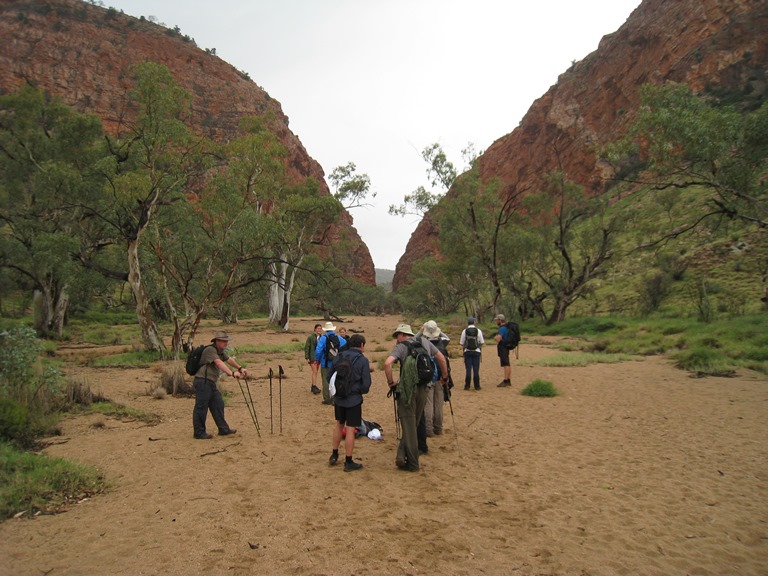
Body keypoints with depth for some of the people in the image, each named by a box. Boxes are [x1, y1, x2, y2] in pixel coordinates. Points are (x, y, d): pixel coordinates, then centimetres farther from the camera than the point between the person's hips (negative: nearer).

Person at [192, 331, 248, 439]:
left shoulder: (220, 351, 15)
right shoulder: (210, 350, -16)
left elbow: (229, 360, 17)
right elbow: (219, 363, -30)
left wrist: (240, 368, 2)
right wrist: (232, 373, -40)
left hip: (211, 383, 10)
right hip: (203, 381, -10)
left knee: (218, 405, 12)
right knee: (201, 407, -3)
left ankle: (223, 429, 20)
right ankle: (199, 433, 5)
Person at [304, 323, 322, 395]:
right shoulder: (310, 337, -8)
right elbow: (306, 347, -7)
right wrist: (307, 358, -11)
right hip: (312, 357, -6)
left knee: (316, 372, 10)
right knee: (314, 372, -12)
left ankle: (313, 387, 19)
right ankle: (314, 387, -11)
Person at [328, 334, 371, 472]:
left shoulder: (340, 357, 1)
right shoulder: (363, 360, -12)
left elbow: (330, 376, 6)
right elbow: (366, 384, -13)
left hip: (339, 398, 5)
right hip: (354, 399, -5)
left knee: (339, 425, 22)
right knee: (350, 429, 2)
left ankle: (334, 455, 31)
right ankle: (348, 462, 10)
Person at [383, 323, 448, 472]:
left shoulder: (400, 347, -4)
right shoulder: (424, 342, 10)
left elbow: (387, 363, -22)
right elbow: (441, 358, 15)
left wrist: (390, 382, -9)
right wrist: (445, 377, 27)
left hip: (407, 389, -4)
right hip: (423, 389, 4)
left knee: (408, 425, 3)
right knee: (413, 423, 17)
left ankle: (412, 463, 5)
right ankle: (402, 454, 12)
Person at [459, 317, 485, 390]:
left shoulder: (464, 331, -2)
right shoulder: (478, 331, -2)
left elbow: (462, 343, 1)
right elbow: (482, 342, 1)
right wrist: (480, 351, 14)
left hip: (467, 352, 0)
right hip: (476, 351, 0)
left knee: (468, 369, 3)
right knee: (476, 369, 3)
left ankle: (467, 386, 3)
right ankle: (477, 386, 7)